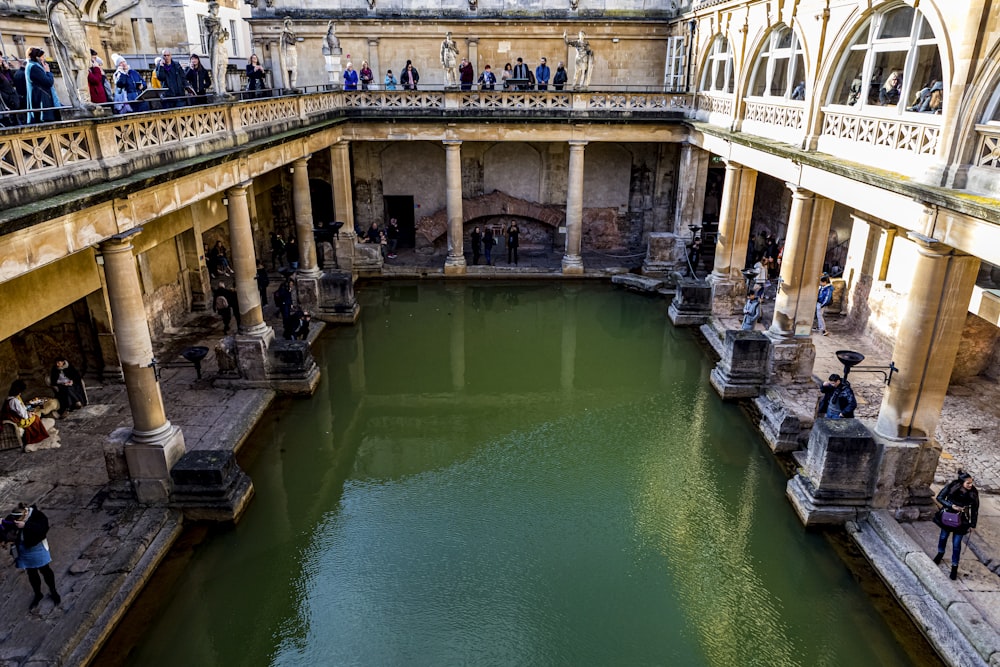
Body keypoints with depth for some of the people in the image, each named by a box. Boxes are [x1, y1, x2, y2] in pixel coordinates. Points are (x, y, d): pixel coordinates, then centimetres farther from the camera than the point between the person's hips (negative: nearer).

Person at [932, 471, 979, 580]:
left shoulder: (973, 493, -18)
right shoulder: (951, 487, -21)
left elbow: (974, 509, -6)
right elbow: (940, 497, -11)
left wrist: (972, 524, -2)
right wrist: (951, 505, -25)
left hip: (961, 521, -1)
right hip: (947, 517, 1)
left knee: (956, 544, 5)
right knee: (943, 537, 23)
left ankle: (954, 567, 21)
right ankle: (940, 553, 50)